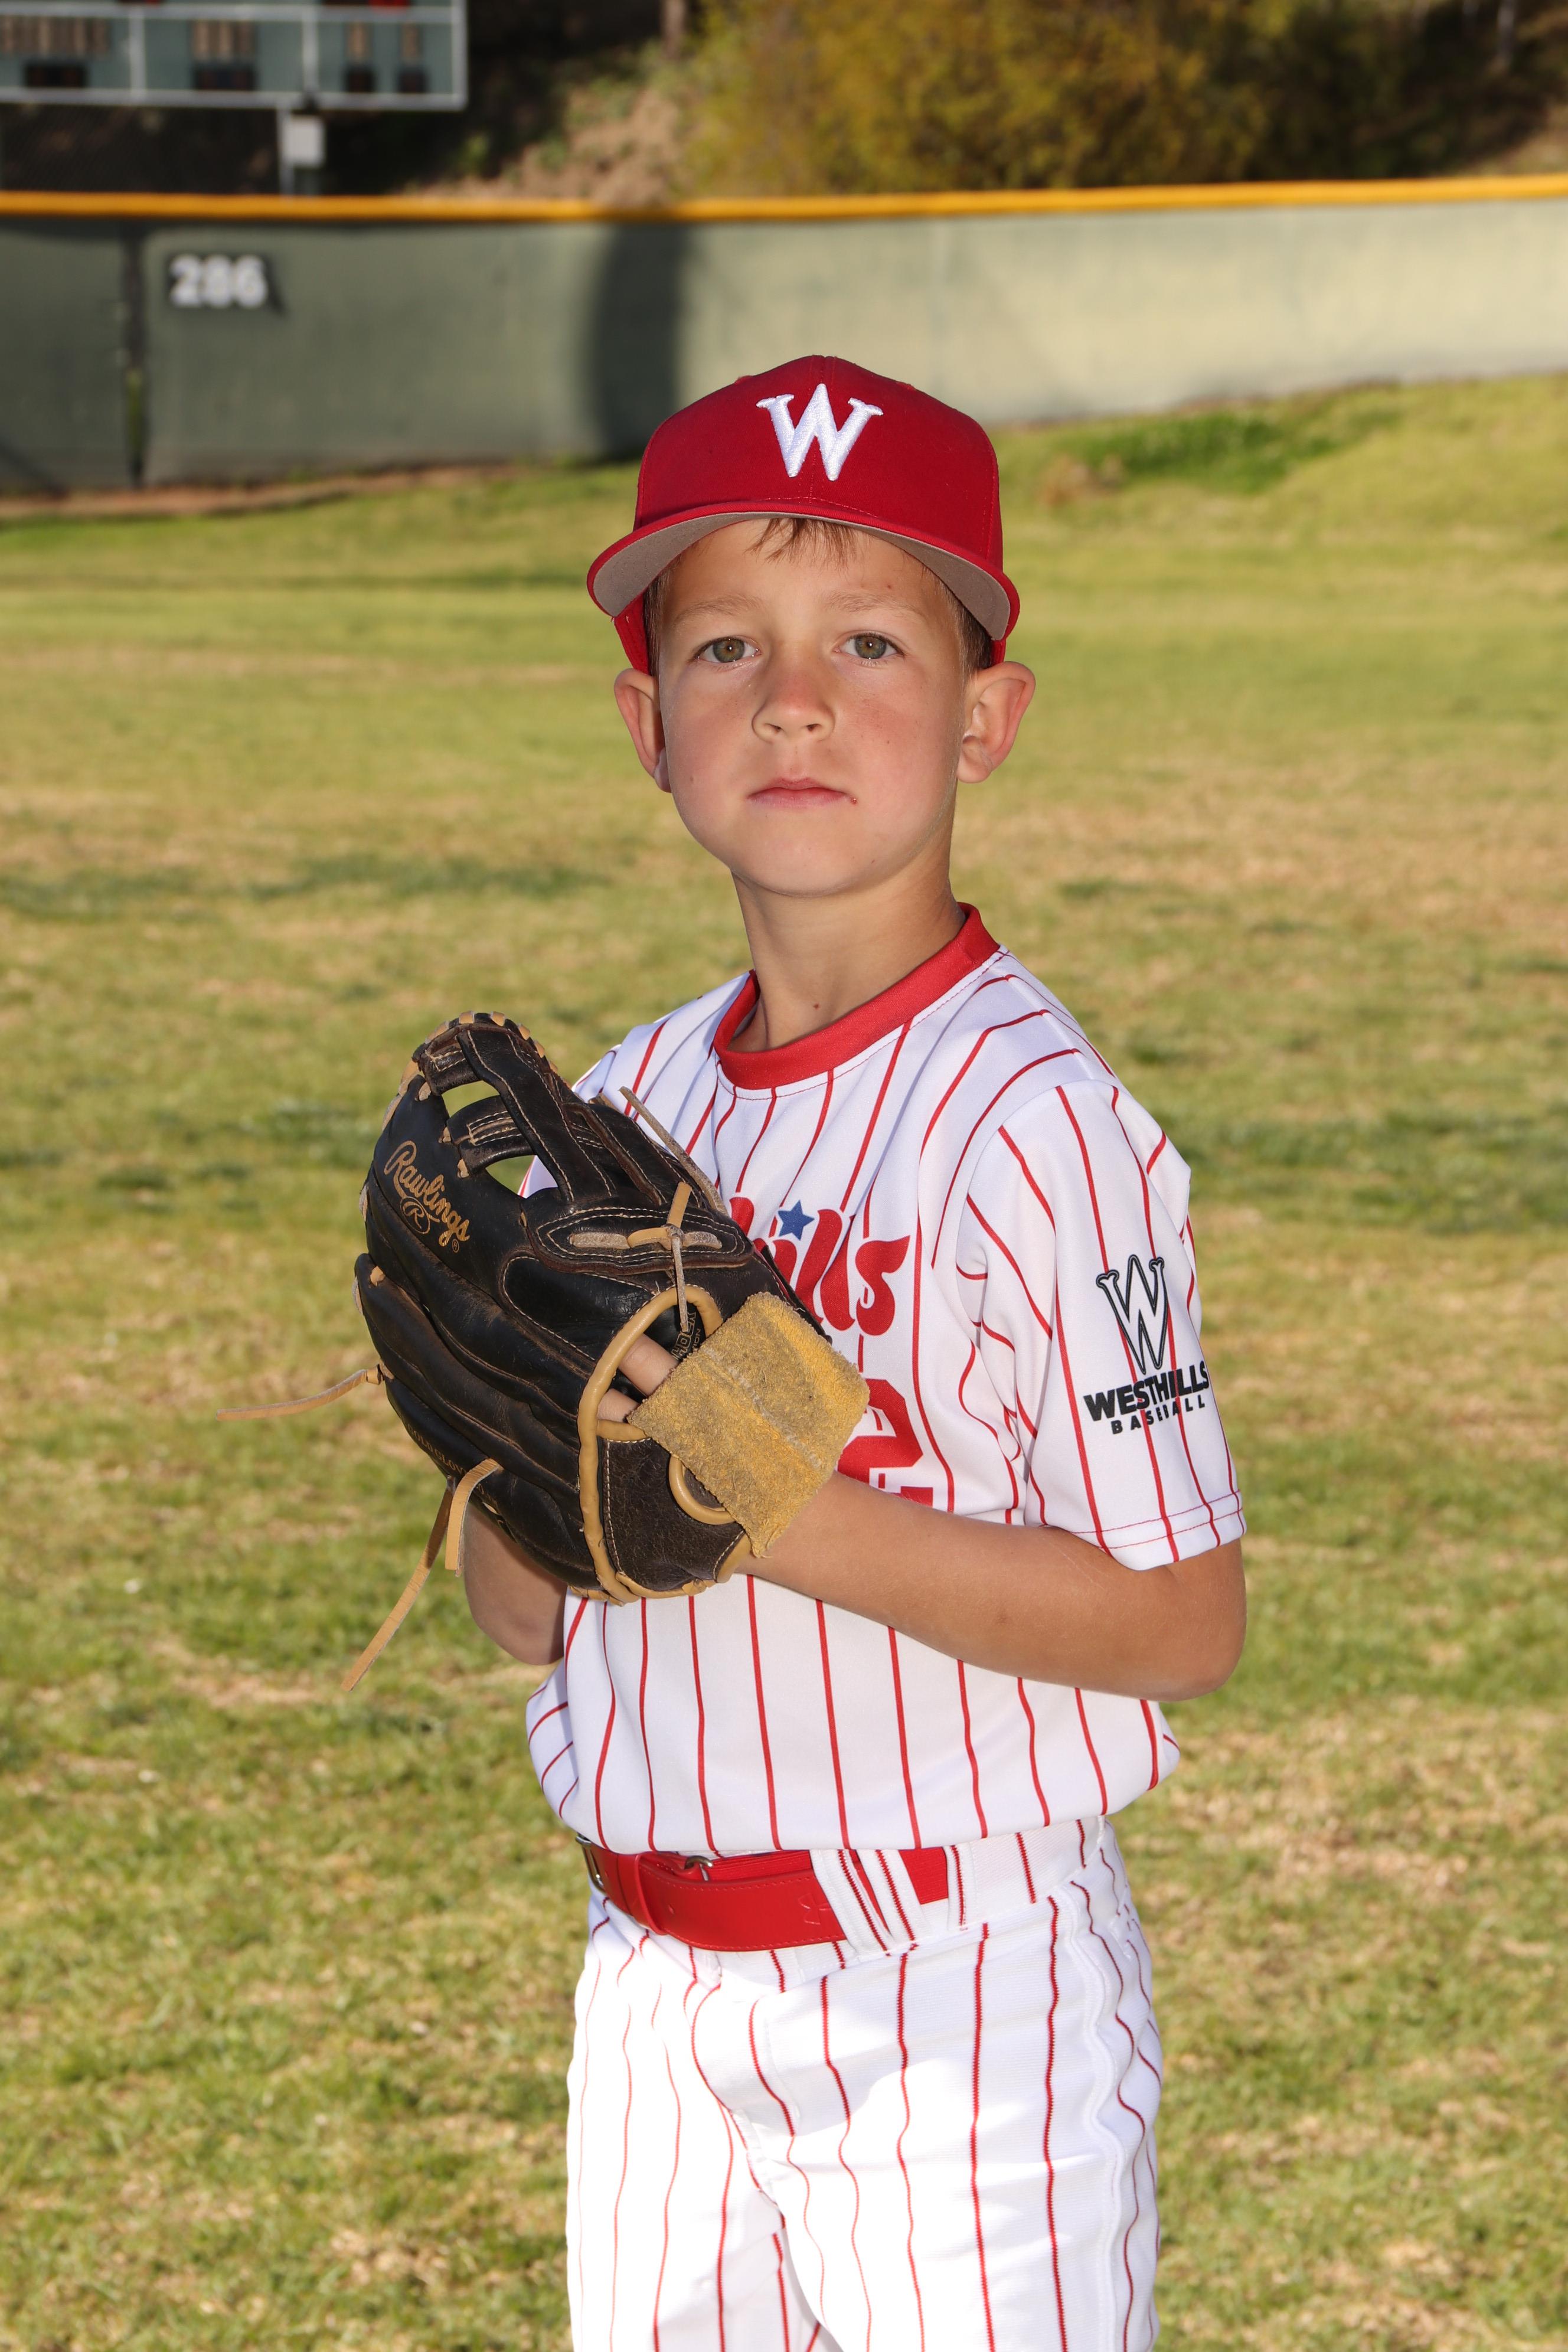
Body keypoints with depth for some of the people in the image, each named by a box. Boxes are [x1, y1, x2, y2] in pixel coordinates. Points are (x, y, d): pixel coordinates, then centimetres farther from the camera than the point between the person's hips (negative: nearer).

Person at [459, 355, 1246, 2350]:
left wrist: (782, 1507, -23)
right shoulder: (628, 1108, 6)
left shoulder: (1033, 1121, -14)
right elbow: (524, 1607, 9)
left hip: (958, 2006, -6)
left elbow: (1182, 1620, -16)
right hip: (658, 1995, 6)